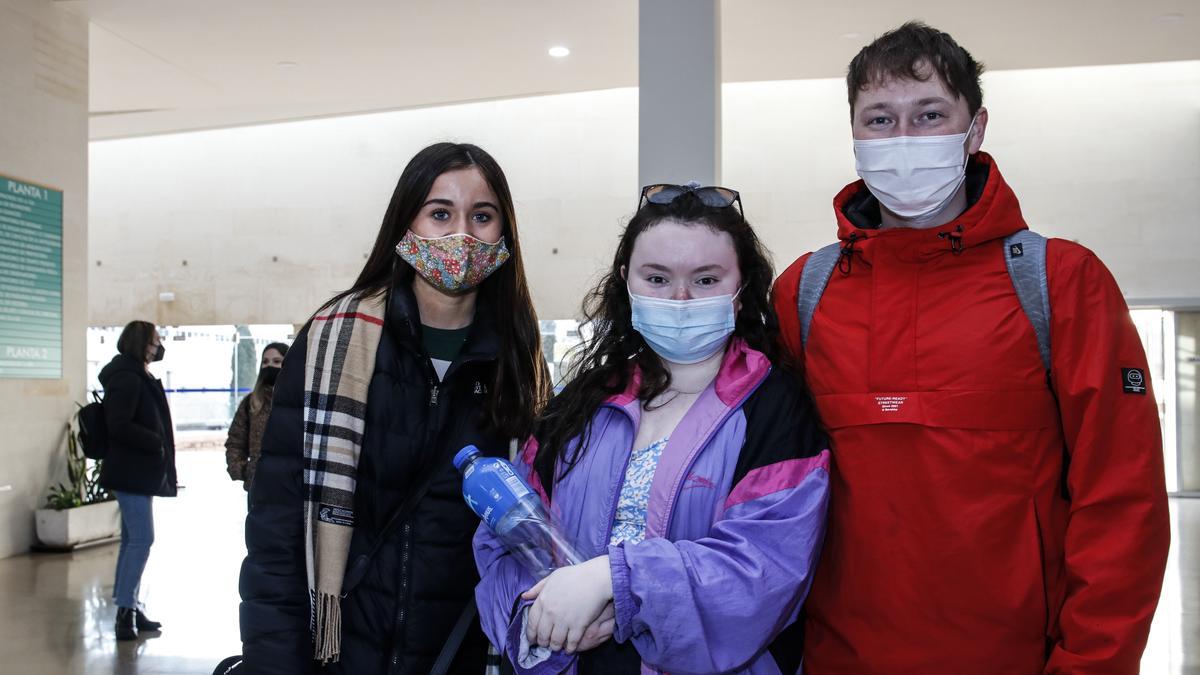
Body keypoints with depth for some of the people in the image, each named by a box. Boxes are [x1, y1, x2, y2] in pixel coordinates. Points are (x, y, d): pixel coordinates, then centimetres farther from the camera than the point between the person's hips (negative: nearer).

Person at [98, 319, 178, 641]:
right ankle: (125, 610, -6)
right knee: (141, 539, -10)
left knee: (133, 539, 13)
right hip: (132, 472, -10)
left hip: (139, 472, 11)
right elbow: (119, 425, -22)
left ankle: (129, 608, 19)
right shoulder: (127, 378, -15)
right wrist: (155, 442, -17)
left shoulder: (138, 376, 17)